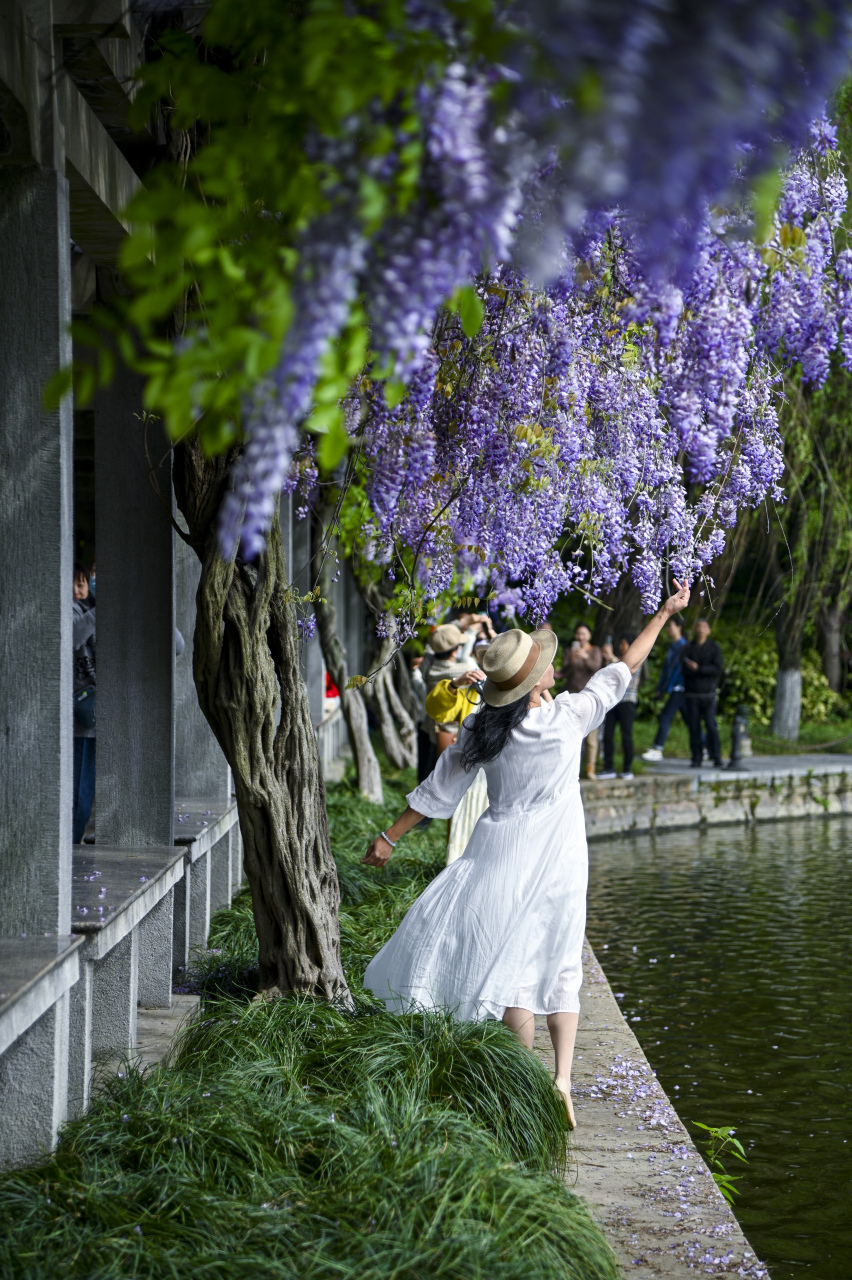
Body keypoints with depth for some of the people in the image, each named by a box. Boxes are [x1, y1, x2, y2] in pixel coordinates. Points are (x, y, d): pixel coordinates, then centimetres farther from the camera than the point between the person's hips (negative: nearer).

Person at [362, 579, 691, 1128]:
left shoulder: (479, 730, -7)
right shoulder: (570, 717, -10)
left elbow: (437, 792, 0)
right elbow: (623, 669, 1)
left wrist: (389, 837, 12)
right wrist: (666, 612, 13)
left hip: (500, 857, 0)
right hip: (557, 859, 0)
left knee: (512, 964, 3)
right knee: (559, 965, 11)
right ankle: (562, 1081, 2)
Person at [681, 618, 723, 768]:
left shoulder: (714, 648, 6)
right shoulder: (687, 648, 9)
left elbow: (717, 669, -6)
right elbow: (684, 669, -3)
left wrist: (698, 668, -14)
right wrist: (707, 671, -14)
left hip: (708, 694, -1)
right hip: (692, 694, 2)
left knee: (711, 726, -10)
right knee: (694, 727, -1)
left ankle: (717, 759, -6)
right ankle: (696, 759, 4)